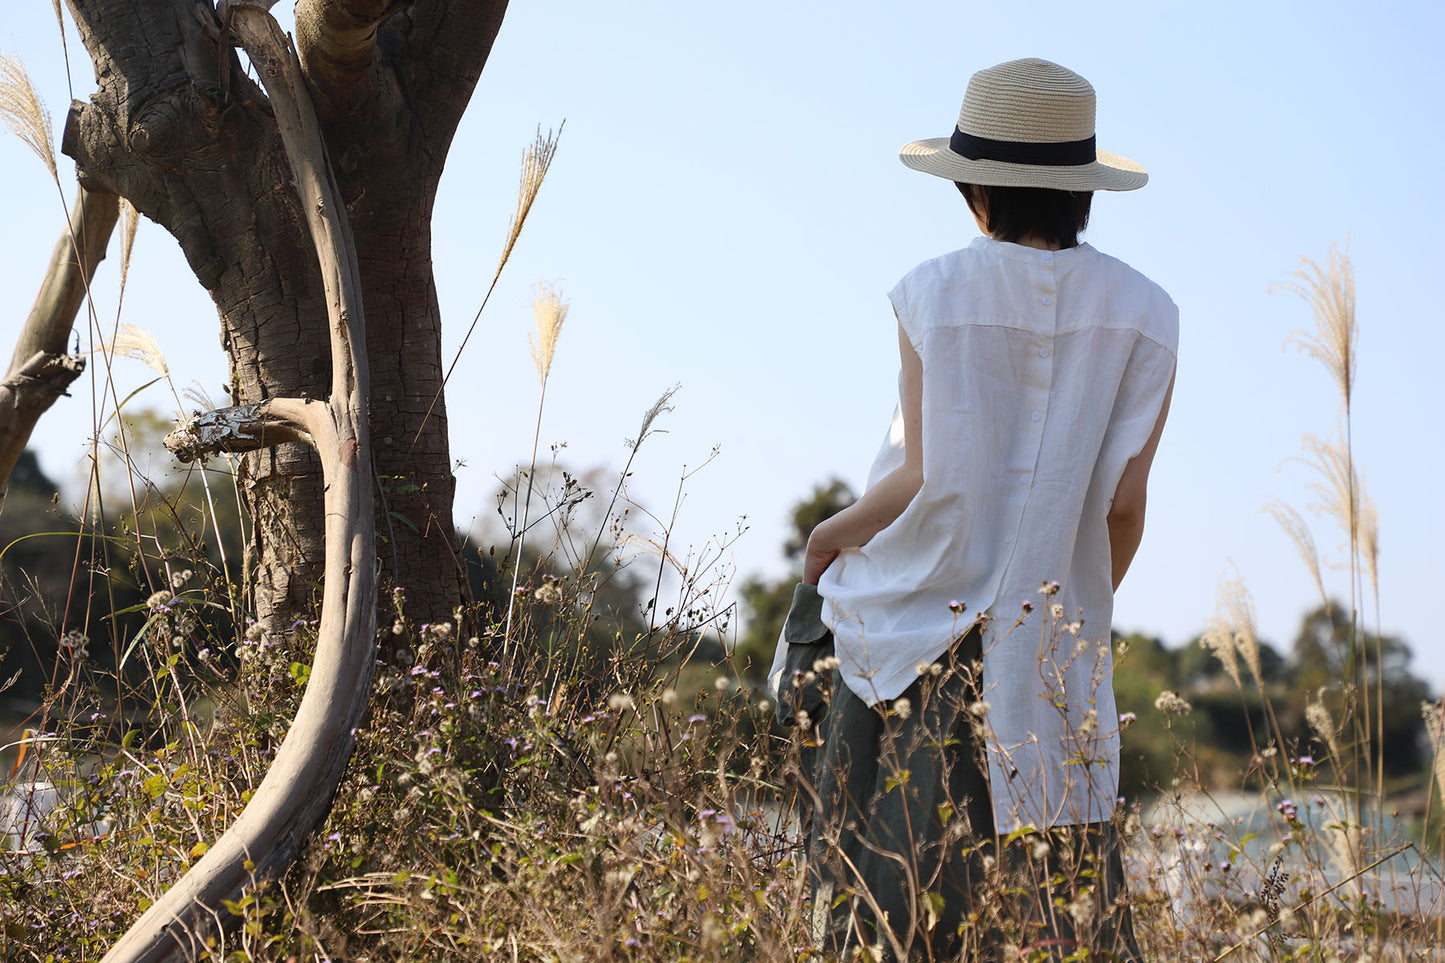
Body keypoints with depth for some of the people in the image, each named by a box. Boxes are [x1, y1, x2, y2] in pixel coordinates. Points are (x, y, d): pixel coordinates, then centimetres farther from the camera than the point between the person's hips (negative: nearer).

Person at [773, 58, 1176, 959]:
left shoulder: (936, 294, -5)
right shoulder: (1141, 313, 1)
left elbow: (927, 479, -11)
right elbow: (1124, 498, -3)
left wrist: (836, 533, 8)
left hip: (920, 621, -1)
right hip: (1050, 642, 1)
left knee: (903, 888, 5)